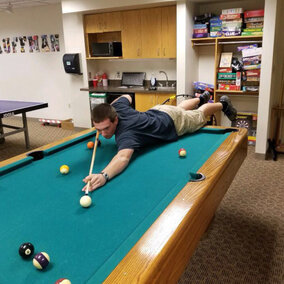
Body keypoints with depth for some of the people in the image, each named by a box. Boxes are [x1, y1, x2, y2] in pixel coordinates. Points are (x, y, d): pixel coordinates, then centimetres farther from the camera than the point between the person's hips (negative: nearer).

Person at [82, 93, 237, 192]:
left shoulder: (125, 134, -48)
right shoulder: (116, 107, -26)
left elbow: (123, 157, -69)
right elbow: (127, 97, -2)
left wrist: (104, 175, -86)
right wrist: (103, 111, -6)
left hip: (176, 123, -6)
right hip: (158, 109, 6)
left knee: (200, 115, 27)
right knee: (181, 108, 41)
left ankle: (223, 104, 57)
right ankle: (201, 98, 71)